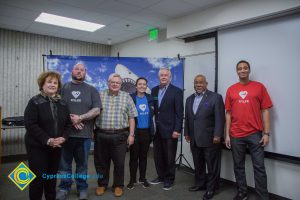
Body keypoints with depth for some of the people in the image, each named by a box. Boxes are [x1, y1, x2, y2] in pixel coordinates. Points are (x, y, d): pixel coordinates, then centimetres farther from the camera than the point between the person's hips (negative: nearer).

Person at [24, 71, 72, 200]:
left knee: (52, 175, 15)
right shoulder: (35, 102, -8)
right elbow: (30, 124, -16)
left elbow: (68, 123, 8)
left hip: (56, 146, 5)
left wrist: (63, 137, -10)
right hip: (37, 146, -4)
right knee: (38, 177, 1)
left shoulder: (62, 103, 7)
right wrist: (47, 140, -22)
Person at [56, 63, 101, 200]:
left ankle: (82, 188, 28)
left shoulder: (92, 90, 5)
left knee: (82, 163, 12)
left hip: (84, 133, 0)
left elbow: (96, 110, -3)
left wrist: (80, 118, -14)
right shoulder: (63, 88, 6)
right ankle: (64, 187, 30)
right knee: (65, 163, 12)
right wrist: (70, 119, -13)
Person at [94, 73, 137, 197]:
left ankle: (118, 185, 27)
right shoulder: (100, 95, 6)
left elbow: (131, 117, 3)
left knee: (119, 163, 7)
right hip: (101, 135, 1)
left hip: (120, 136, -1)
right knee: (101, 162, 12)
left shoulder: (126, 97, 4)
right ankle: (102, 184, 31)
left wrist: (131, 134, -3)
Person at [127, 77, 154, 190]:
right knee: (133, 157, 7)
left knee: (143, 156, 14)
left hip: (146, 132, 3)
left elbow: (152, 114, 10)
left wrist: (152, 131, 3)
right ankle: (132, 180, 21)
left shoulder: (150, 98, 5)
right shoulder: (130, 98, -6)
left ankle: (142, 178, 28)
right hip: (135, 132, -3)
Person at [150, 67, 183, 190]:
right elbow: (153, 108, 10)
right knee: (158, 156, 14)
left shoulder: (176, 91, -7)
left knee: (169, 157, 8)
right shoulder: (154, 90, 9)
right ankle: (161, 176, 34)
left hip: (170, 130, -5)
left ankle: (169, 179, 26)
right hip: (157, 130, 5)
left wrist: (177, 130, -15)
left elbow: (179, 113, -10)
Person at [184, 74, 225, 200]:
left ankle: (211, 188, 21)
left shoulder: (216, 97, -6)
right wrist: (187, 133, 14)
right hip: (194, 139, 6)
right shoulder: (189, 99, 13)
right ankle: (200, 184, 32)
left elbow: (220, 118, -11)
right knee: (198, 164, 16)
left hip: (210, 139, -5)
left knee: (212, 165, 7)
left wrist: (217, 135, -16)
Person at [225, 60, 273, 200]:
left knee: (259, 167, 3)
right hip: (236, 135, 2)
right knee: (238, 166, 11)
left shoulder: (259, 87, 2)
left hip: (255, 134, -2)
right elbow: (228, 113, 7)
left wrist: (266, 133, -5)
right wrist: (227, 134, 3)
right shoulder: (231, 90, 6)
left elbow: (265, 111, 1)